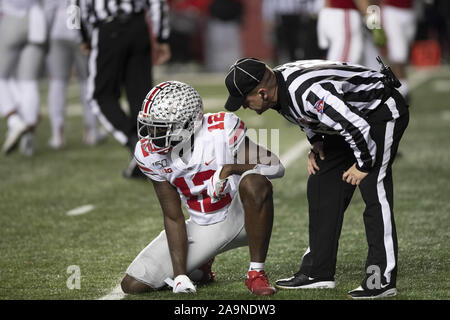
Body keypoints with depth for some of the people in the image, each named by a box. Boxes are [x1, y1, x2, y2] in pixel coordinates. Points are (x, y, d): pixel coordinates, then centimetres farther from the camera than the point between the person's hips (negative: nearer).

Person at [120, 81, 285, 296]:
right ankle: (200, 266, 22)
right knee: (133, 285, -6)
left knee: (254, 182, -39)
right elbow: (173, 217, -6)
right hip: (203, 228, 4)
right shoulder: (150, 154, -12)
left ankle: (256, 273, -21)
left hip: (240, 216, -3)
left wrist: (229, 168, -33)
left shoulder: (221, 130, -23)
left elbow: (276, 167, -18)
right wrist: (179, 274, -12)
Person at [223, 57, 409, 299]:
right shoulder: (279, 85, -7)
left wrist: (363, 165, -20)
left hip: (384, 111, -10)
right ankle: (318, 272, 12)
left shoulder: (306, 92, -36)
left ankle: (383, 279, -16)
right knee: (321, 185, 7)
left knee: (373, 190, -18)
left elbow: (358, 126, -33)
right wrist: (317, 142, 3)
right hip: (354, 114, 10)